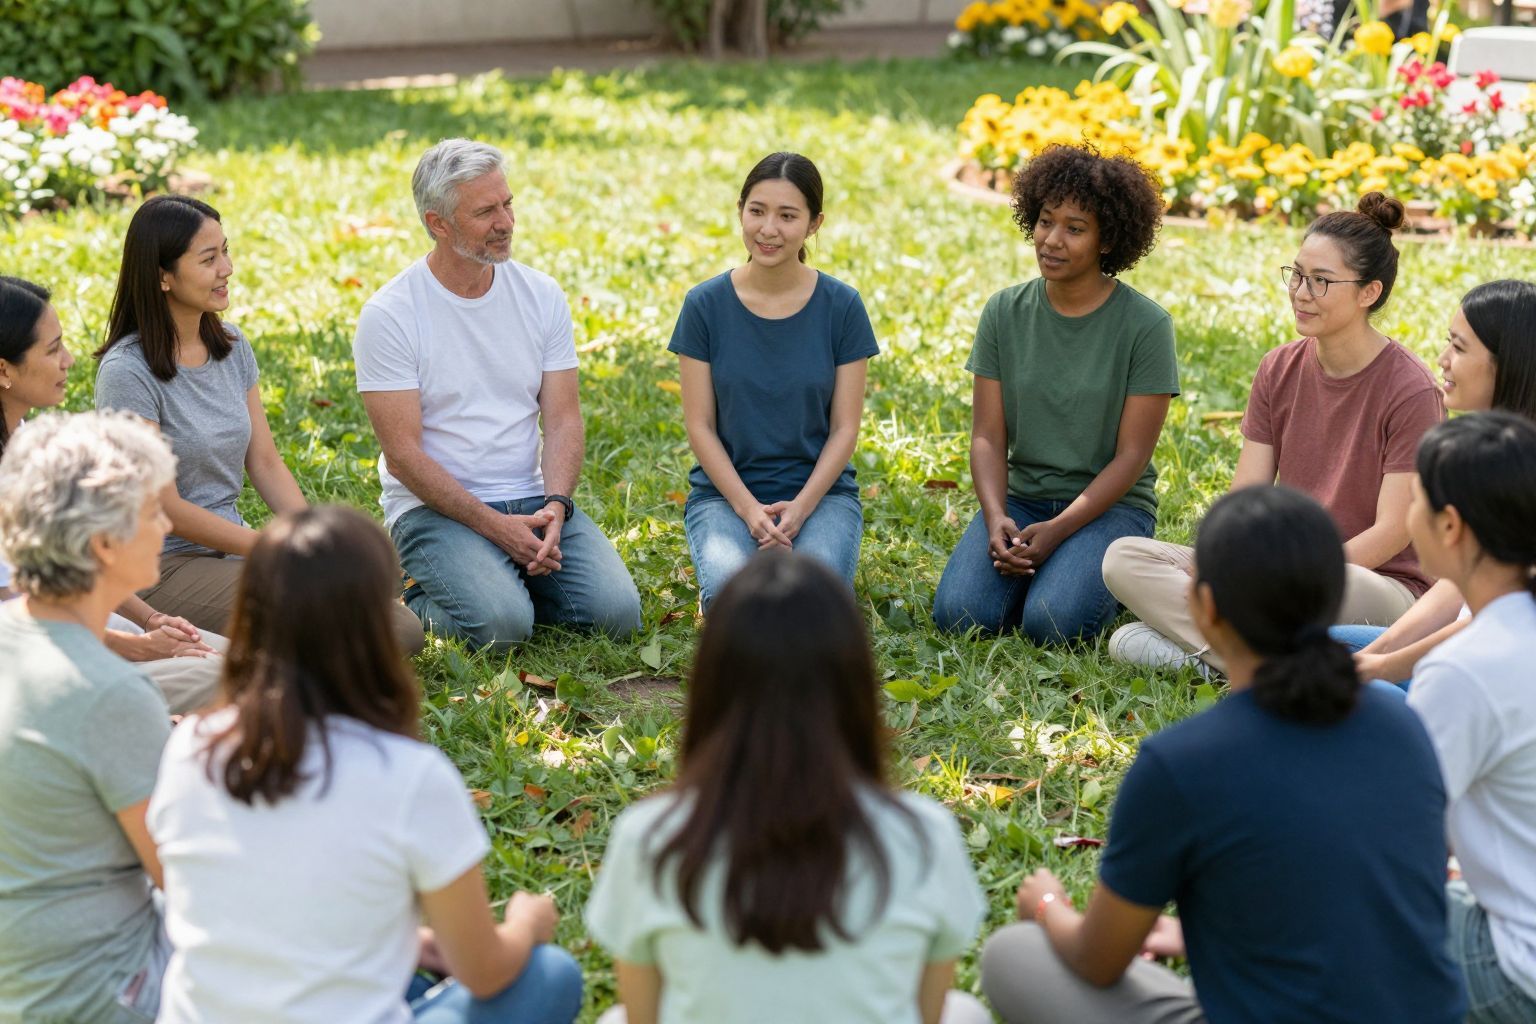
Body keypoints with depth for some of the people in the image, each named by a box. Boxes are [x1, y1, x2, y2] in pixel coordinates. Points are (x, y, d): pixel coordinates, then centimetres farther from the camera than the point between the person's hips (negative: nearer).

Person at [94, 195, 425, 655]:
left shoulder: (232, 346, 8)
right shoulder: (128, 372, -15)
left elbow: (266, 464, 8)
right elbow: (166, 509, -15)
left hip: (234, 548, 7)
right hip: (165, 565, -7)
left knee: (403, 632, -10)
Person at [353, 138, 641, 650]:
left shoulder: (542, 296, 5)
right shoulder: (389, 314, -10)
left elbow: (564, 420, 3)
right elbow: (403, 455, -12)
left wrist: (555, 508, -15)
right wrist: (495, 526, -20)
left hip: (534, 499, 4)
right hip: (434, 507, -4)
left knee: (617, 611, -17)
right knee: (501, 624, -29)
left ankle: (507, 580, 11)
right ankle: (420, 601, 5)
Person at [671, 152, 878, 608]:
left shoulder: (841, 306, -2)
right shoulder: (706, 305, -3)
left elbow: (845, 427, -2)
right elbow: (700, 425, -3)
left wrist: (800, 507, -16)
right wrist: (748, 509, -15)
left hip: (820, 490, 0)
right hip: (726, 491, 0)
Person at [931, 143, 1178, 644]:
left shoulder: (1145, 325, -8)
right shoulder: (1005, 312, 2)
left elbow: (1132, 456, -10)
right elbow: (988, 435, 0)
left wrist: (1057, 529, -21)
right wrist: (995, 518, -18)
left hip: (1109, 503, -3)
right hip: (1020, 496, 3)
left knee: (1051, 623, -27)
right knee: (958, 614, -22)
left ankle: (1107, 578, 7)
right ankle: (1032, 570, 10)